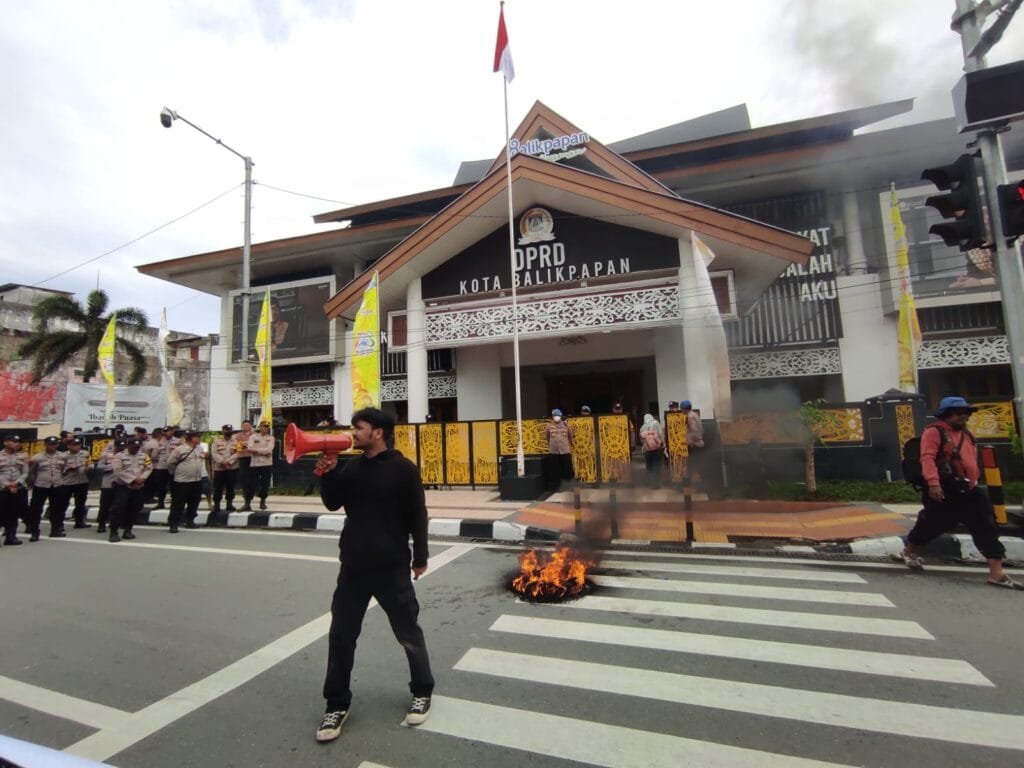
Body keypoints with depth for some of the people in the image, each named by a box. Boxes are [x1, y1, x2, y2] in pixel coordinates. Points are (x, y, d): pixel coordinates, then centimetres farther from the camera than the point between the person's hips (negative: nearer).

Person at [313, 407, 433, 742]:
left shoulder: (402, 467, -11)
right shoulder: (350, 467, 6)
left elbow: (417, 515, -7)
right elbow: (333, 504, 10)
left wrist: (420, 557, -5)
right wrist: (327, 475, -7)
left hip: (392, 566, -4)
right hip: (353, 565, 5)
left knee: (408, 633, 10)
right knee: (341, 635, 11)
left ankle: (422, 692, 31)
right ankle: (337, 704, 30)